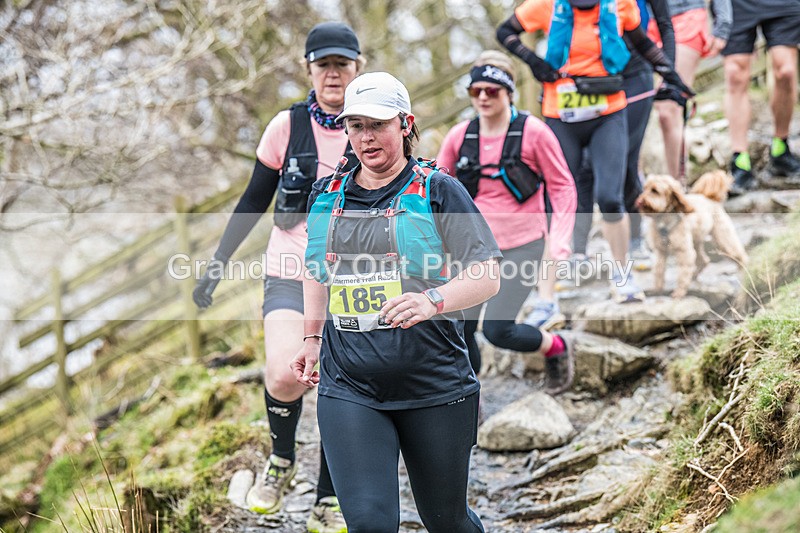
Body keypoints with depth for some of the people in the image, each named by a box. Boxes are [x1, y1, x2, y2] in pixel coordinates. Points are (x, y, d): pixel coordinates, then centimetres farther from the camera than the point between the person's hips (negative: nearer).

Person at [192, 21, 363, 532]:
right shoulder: (287, 126, 0)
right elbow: (254, 201, 8)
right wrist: (219, 262, 6)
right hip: (292, 277, -1)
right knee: (286, 375, -23)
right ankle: (281, 461, 7)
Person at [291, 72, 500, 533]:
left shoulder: (438, 191, -2)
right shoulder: (327, 197, 10)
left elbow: (488, 276, -9)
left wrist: (433, 301, -26)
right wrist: (313, 338, 22)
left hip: (435, 390, -2)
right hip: (349, 391, 2)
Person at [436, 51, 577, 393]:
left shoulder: (533, 133, -8)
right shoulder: (459, 136, 1)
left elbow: (562, 186, -2)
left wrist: (560, 236, -12)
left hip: (522, 245, -4)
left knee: (497, 330, -11)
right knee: (458, 331, -1)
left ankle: (555, 347, 20)